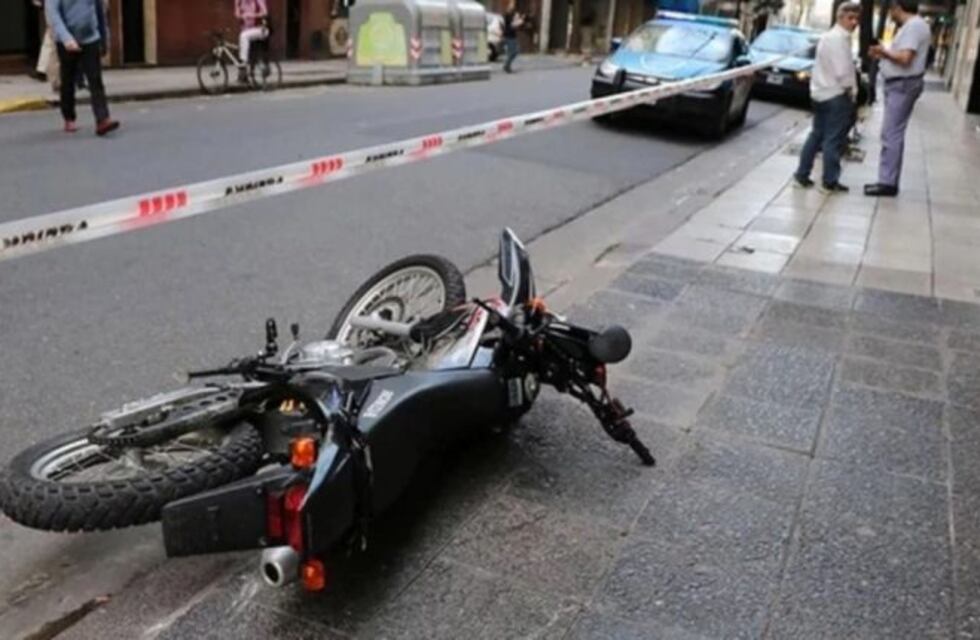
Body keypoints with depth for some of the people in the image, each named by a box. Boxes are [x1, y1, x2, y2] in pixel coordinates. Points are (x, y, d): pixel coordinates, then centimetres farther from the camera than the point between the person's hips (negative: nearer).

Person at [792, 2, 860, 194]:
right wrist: (850, 90, -8)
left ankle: (802, 175, 18)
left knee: (816, 135, 15)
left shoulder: (828, 36, 16)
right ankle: (829, 182, 2)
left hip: (821, 93, 10)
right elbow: (842, 71, -22)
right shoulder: (840, 38, -17)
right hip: (836, 95, -10)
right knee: (833, 140, -3)